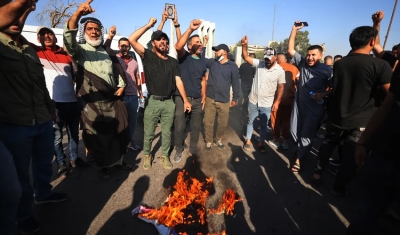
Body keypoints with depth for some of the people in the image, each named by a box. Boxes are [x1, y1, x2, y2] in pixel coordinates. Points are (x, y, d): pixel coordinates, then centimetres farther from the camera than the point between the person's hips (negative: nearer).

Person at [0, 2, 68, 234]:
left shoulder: (31, 49, 12)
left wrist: (50, 109, 22)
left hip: (43, 121, 6)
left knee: (44, 162, 23)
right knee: (19, 175, 12)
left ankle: (43, 193, 48)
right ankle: (23, 214, 35)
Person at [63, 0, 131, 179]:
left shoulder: (108, 51, 14)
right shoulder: (79, 50, 0)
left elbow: (119, 69, 22)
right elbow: (69, 41, -23)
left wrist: (121, 86, 6)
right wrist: (76, 15, -38)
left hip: (113, 100, 4)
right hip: (92, 104, -4)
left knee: (120, 132, 10)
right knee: (99, 136, 4)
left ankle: (119, 159, 31)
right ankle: (104, 166, 24)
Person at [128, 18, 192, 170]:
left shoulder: (173, 61, 10)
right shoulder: (148, 56, 0)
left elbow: (178, 81, 7)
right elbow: (132, 40, -11)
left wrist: (185, 100, 1)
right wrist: (148, 25, -6)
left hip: (169, 102, 3)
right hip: (152, 101, -2)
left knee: (166, 132, 12)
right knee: (148, 133, 9)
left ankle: (165, 156, 29)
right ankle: (147, 155, 30)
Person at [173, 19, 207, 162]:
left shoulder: (202, 62, 12)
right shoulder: (184, 56, -4)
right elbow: (178, 46, -26)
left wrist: (204, 97, 13)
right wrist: (190, 29, -36)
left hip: (197, 100, 5)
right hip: (181, 98, -4)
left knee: (196, 128, 12)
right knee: (179, 127, 2)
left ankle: (193, 150, 32)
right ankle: (179, 150, 23)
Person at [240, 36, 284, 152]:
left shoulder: (280, 71, -8)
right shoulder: (259, 63, -7)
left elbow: (281, 87, -3)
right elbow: (246, 57, -10)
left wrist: (277, 102, -7)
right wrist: (244, 45, -27)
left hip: (266, 104, -1)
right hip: (253, 101, 1)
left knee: (264, 124, 13)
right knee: (250, 121, 15)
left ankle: (261, 143, 31)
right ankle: (248, 140, 33)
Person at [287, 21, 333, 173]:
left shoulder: (326, 70, -9)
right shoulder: (302, 63, 1)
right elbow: (290, 50, 0)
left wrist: (323, 94, -25)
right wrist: (295, 30, -4)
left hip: (315, 108, -4)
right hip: (299, 104, 5)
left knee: (306, 134, 2)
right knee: (295, 130, 13)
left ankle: (298, 159, 16)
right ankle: (302, 149, 38)